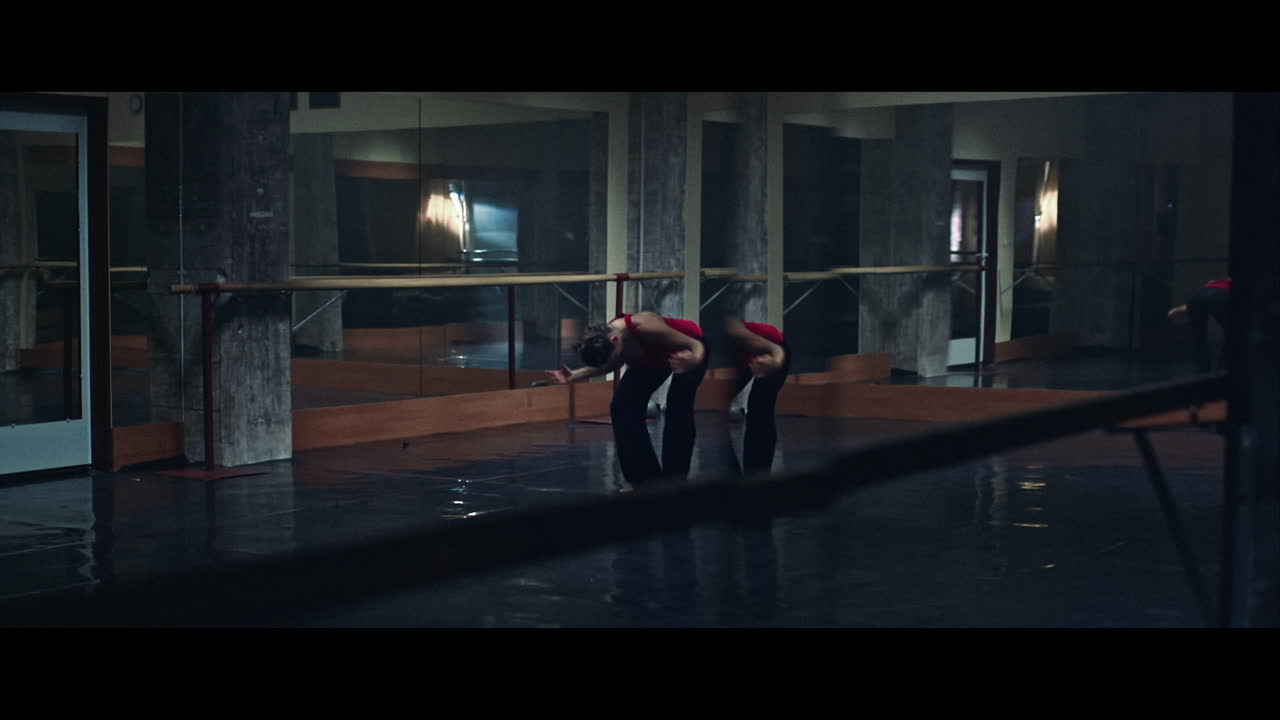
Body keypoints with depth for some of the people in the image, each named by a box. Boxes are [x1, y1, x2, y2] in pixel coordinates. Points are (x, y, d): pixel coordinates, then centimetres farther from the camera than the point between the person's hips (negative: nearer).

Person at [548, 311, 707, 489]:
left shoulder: (646, 327, -43)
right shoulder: (605, 340, -24)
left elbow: (696, 345, -36)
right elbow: (616, 362, 1)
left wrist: (693, 361, -60)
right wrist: (575, 376, -9)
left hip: (688, 348, -6)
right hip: (654, 355, 6)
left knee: (677, 411, -22)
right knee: (622, 407, -5)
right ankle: (644, 479, 3)